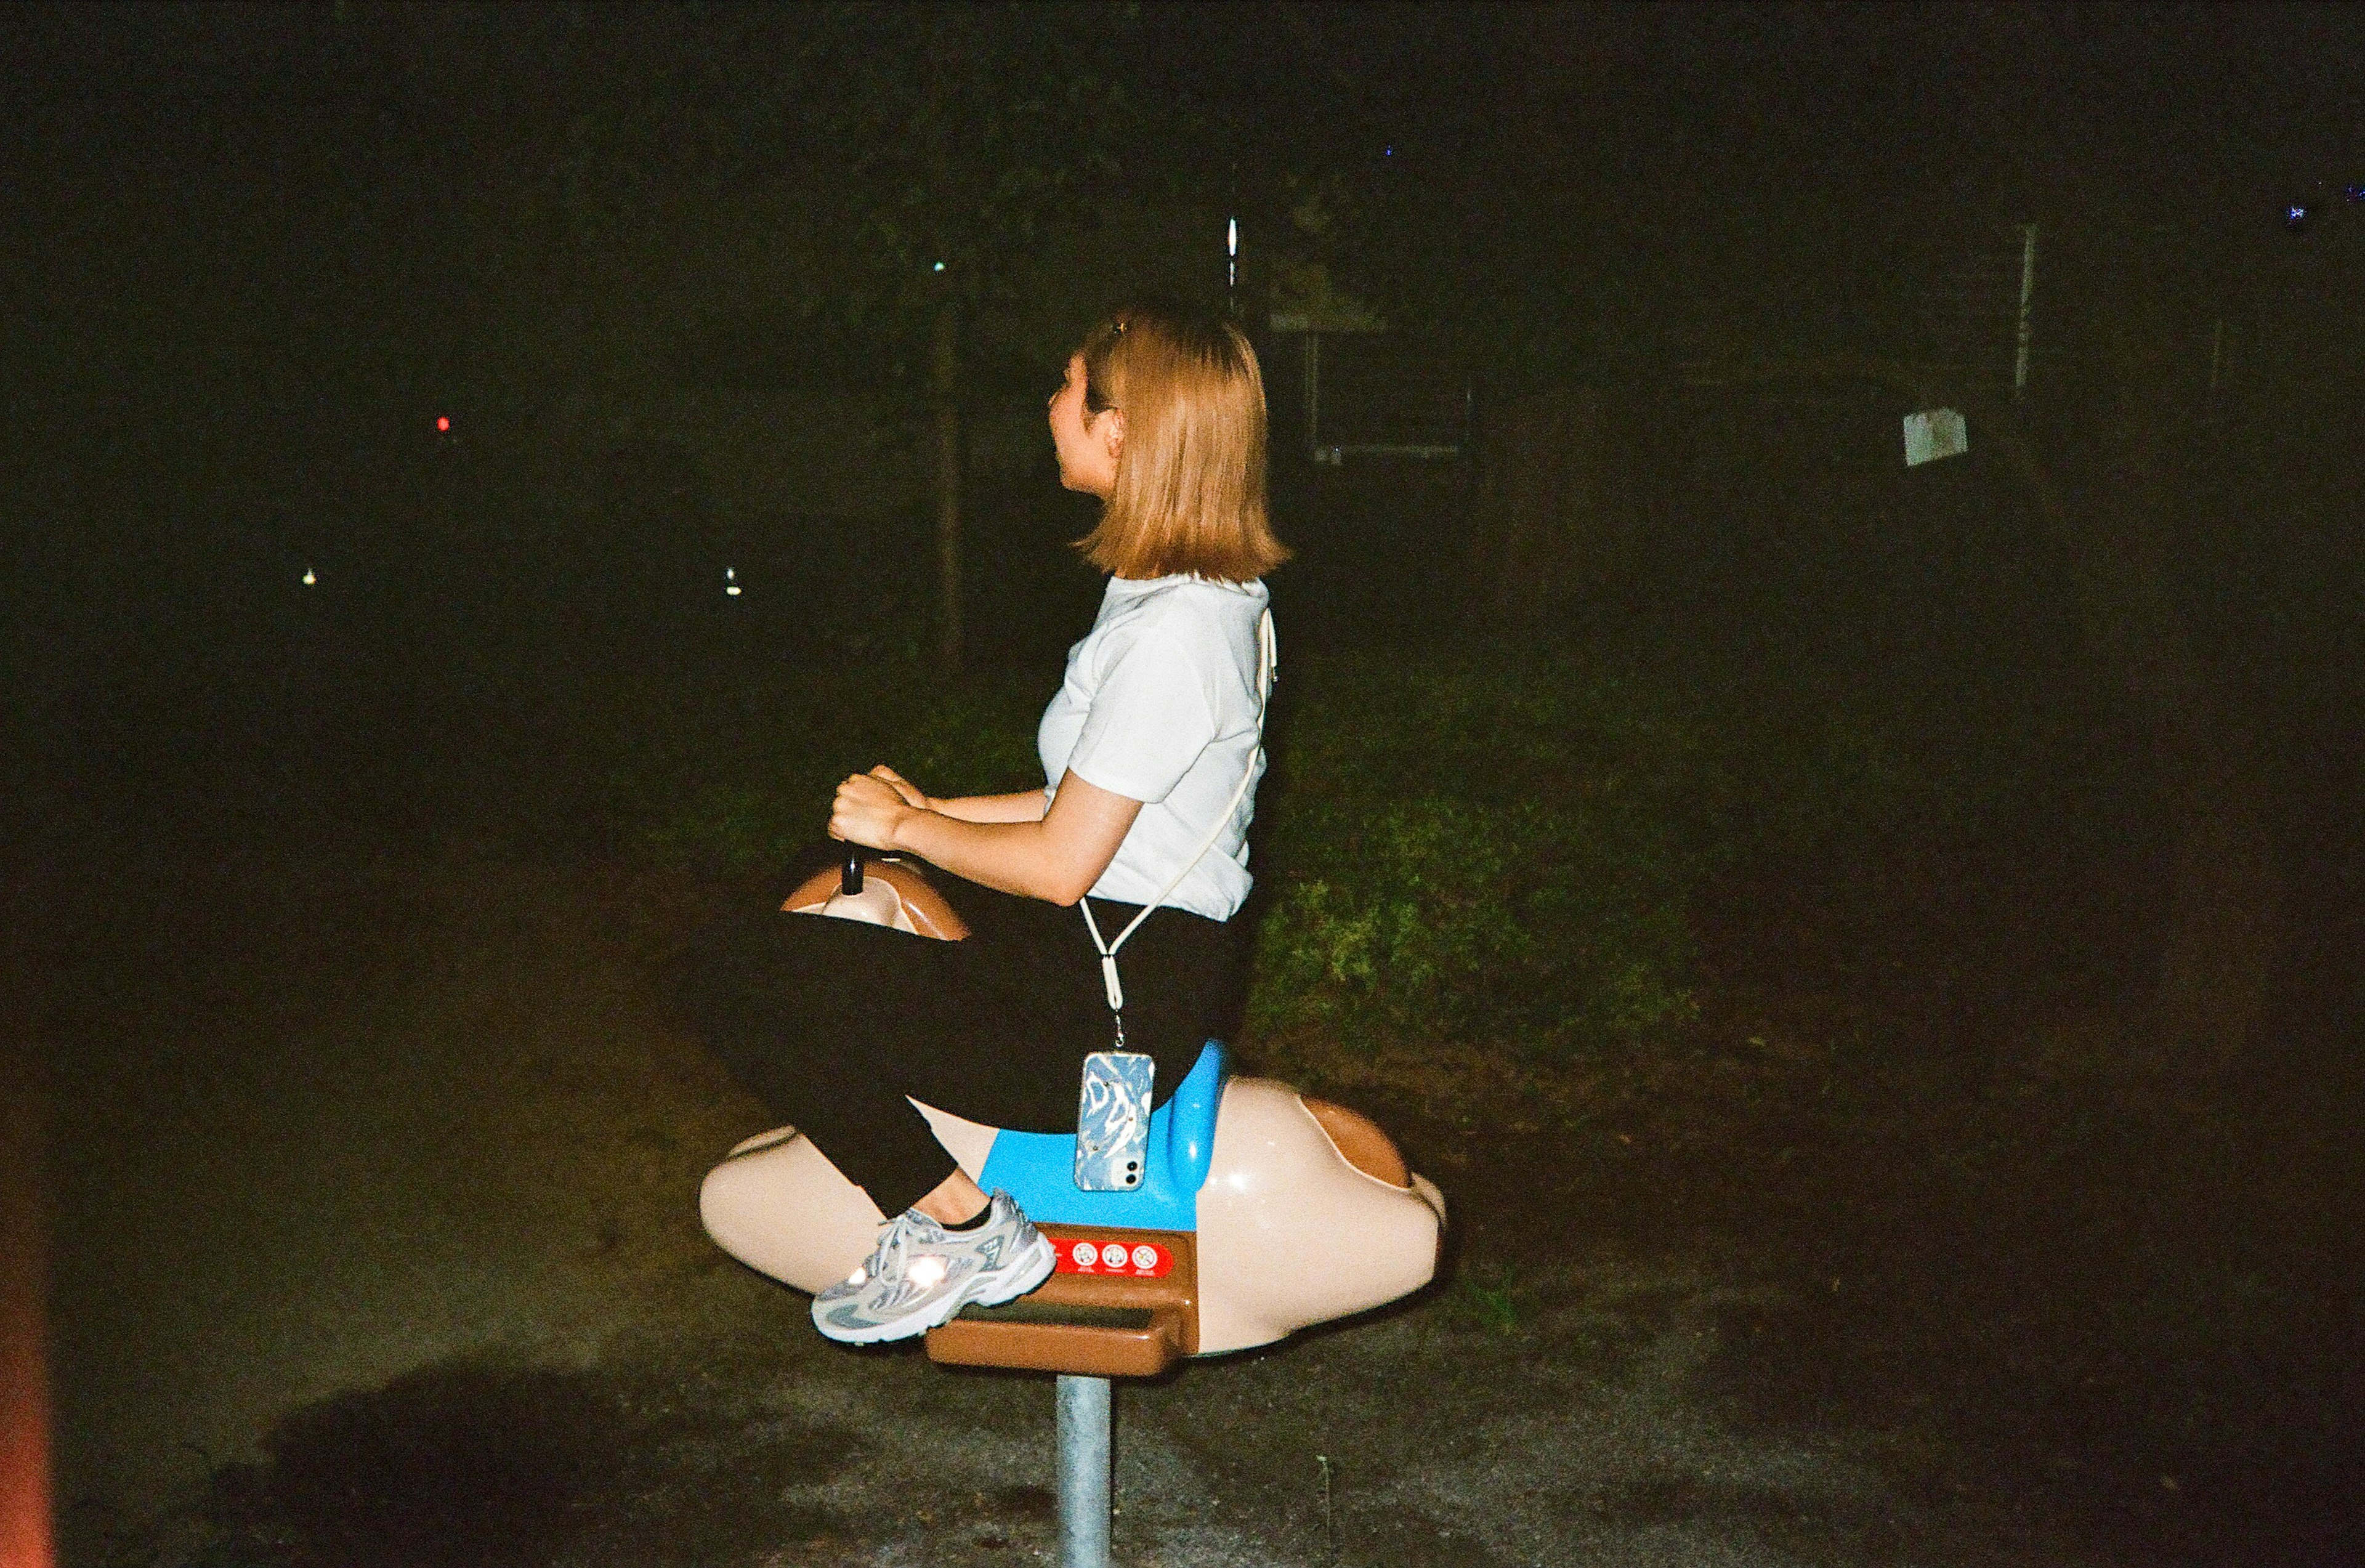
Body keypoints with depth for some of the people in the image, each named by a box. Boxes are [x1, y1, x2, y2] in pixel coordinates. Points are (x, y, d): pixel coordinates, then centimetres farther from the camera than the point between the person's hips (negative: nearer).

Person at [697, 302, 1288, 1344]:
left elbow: (1061, 861, -22)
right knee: (835, 901, 25)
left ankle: (960, 1232, -1)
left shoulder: (1167, 634, -24)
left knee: (764, 999, -10)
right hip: (1157, 958, 10)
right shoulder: (1209, 597, 7)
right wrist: (930, 811, 10)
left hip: (1118, 1012, -10)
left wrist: (904, 826, -6)